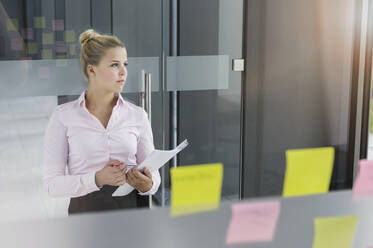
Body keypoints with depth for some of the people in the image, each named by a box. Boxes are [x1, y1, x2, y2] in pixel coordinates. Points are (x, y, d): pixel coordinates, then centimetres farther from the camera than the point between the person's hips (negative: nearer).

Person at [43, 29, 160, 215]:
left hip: (132, 207, 3)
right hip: (86, 209, -3)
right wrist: (97, 179, -17)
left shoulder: (137, 115, 8)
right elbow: (52, 183, -1)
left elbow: (153, 172, 13)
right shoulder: (63, 116, 1)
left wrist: (147, 185, -10)